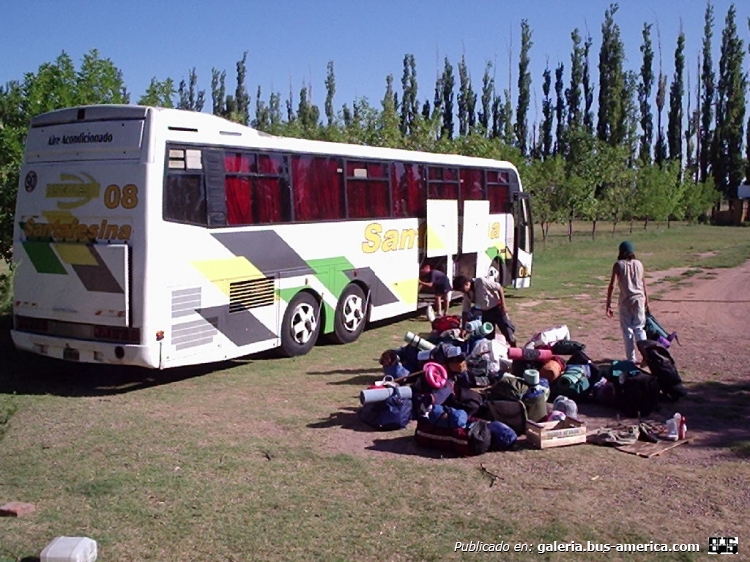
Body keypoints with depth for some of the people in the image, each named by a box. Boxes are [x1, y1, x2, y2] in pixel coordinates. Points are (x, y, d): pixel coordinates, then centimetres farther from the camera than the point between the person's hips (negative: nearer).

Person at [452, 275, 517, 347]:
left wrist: (503, 305, -16)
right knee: (487, 337, 6)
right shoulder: (467, 294, -6)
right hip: (485, 312, 6)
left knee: (508, 331, -4)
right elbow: (465, 311, 1)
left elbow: (499, 288, -16)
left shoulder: (481, 281, -24)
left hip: (497, 308, -6)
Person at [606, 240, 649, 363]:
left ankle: (631, 359, 6)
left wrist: (608, 304, -10)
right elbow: (643, 283, 11)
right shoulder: (639, 264, 5)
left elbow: (612, 285, -12)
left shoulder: (618, 265, -5)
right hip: (639, 299, 3)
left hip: (625, 301, -3)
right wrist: (646, 300, 24)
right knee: (639, 328, 12)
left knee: (627, 330, 5)